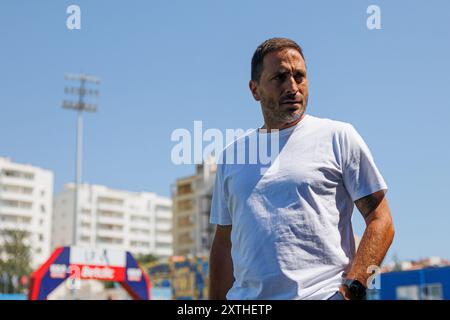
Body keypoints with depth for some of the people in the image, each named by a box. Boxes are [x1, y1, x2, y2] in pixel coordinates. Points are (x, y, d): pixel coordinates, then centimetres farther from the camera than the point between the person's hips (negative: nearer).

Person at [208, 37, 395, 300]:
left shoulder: (339, 136, 4)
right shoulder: (231, 155, 15)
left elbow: (381, 220, -1)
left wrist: (352, 288, -12)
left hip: (323, 293, -3)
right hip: (245, 297, 4)